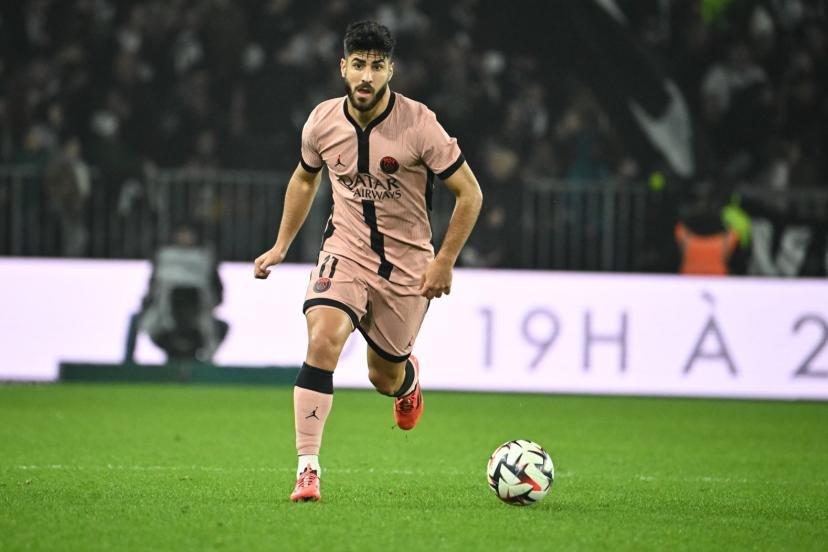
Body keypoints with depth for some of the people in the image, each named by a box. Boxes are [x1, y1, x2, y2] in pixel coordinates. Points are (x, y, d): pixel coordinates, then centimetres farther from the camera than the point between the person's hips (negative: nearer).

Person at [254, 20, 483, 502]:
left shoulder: (419, 124, -17)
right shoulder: (322, 122, -7)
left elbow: (470, 193, -9)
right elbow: (305, 179, 15)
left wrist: (445, 261, -12)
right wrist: (281, 246, 13)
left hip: (408, 263, -1)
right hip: (345, 250, 1)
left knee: (385, 378, 10)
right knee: (322, 340, -26)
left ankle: (407, 378, 51)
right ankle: (308, 469, -23)